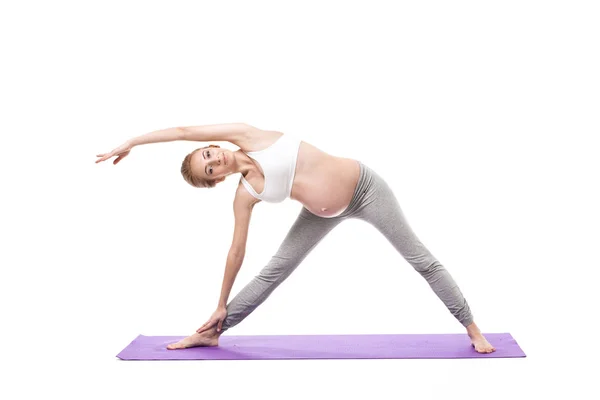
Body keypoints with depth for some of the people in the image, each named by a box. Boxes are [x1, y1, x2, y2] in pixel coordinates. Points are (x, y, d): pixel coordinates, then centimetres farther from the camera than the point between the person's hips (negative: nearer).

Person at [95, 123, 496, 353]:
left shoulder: (247, 135, -14)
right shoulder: (245, 196, -6)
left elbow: (185, 130, -14)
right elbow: (237, 251, 0)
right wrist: (221, 305, 4)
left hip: (365, 185, -3)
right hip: (326, 214, 3)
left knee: (422, 259, 1)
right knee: (273, 271, 3)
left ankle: (472, 328, 12)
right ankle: (212, 333, 16)